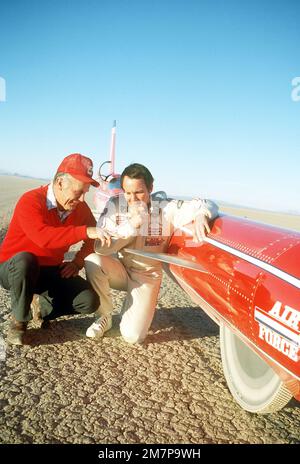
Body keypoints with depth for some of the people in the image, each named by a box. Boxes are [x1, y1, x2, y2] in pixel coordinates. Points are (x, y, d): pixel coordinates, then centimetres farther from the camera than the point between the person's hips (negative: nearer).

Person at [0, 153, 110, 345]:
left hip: (50, 272, 4)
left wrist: (78, 261, -6)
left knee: (90, 301, -16)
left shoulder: (79, 207, -5)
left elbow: (92, 238, 9)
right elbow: (43, 237, -42)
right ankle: (19, 320, -14)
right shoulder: (30, 201, -24)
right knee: (25, 260, -41)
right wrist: (85, 231, -46)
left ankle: (40, 306, 8)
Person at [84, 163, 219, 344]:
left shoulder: (166, 208, -16)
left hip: (147, 276, -2)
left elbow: (209, 205, -15)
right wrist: (132, 225, -32)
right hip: (120, 268, 2)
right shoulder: (115, 206, -13)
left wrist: (201, 215, -40)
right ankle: (105, 317, -4)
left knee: (133, 335, -16)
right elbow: (100, 248, -21)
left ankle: (133, 304, 21)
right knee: (93, 261, -31)